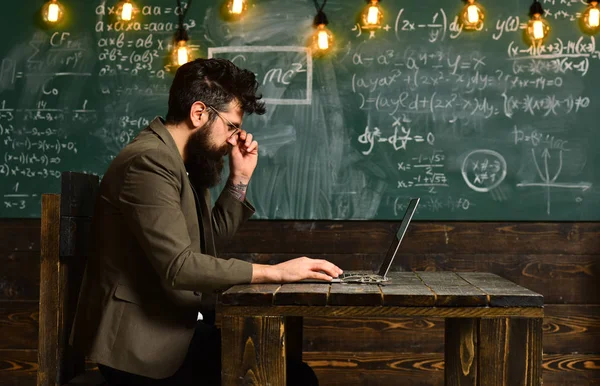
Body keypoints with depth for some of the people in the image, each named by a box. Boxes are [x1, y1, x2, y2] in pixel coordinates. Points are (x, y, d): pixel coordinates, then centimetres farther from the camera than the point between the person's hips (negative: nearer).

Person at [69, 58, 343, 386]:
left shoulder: (184, 162, 11)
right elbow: (179, 266, -26)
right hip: (144, 340, -9)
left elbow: (208, 242, 17)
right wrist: (275, 272, -25)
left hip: (172, 323, 9)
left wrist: (240, 178, 9)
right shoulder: (149, 161, -19)